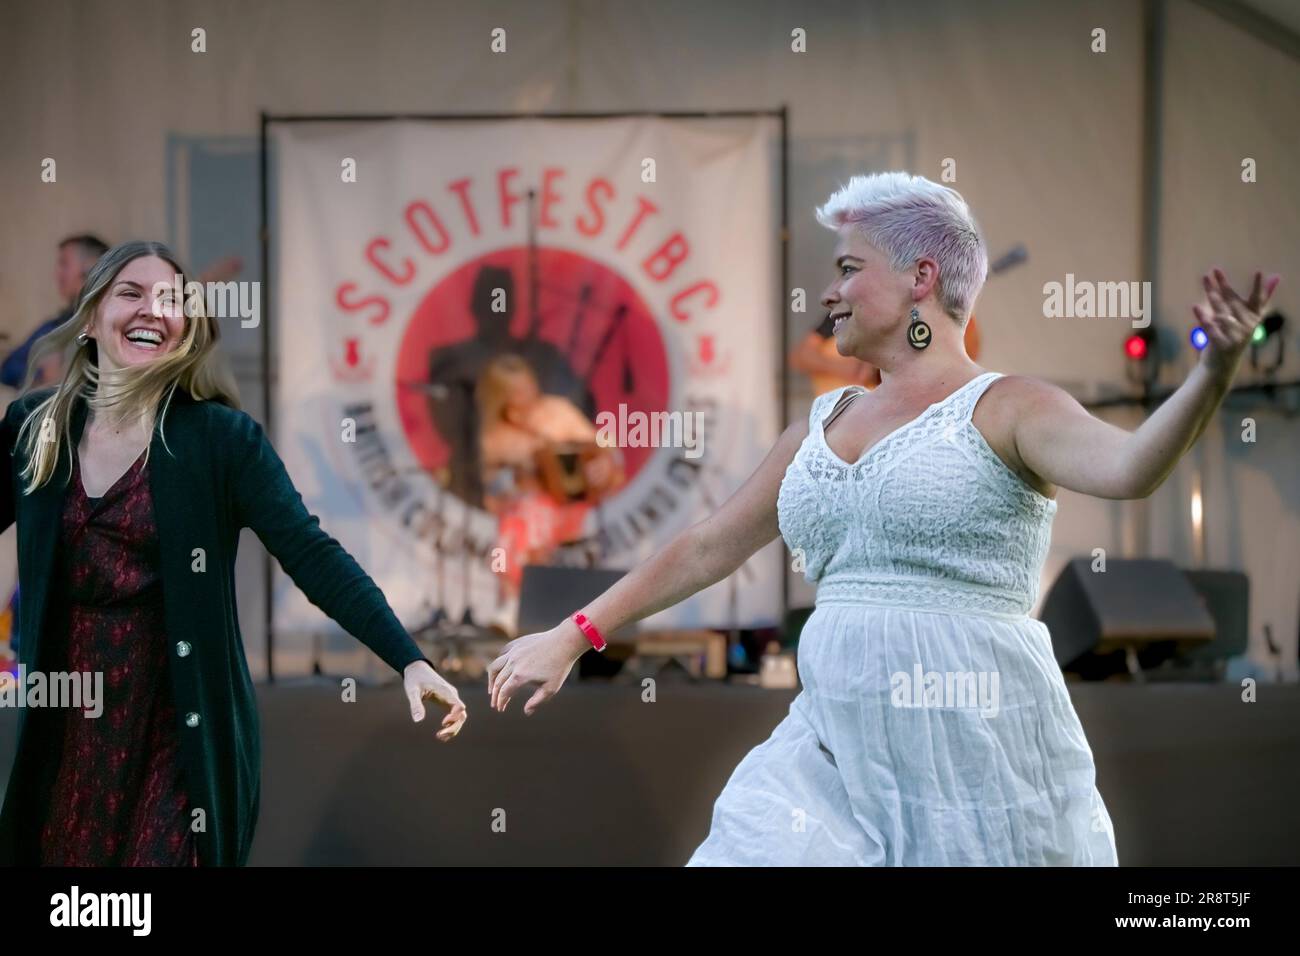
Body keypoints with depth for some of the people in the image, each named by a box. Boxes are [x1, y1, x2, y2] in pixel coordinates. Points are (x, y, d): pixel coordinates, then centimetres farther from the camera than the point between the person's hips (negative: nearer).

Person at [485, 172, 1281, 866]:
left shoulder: (1005, 409, -4)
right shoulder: (824, 425, 15)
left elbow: (1127, 468, -22)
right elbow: (708, 547, 22)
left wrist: (1213, 375, -40)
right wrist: (574, 635, 23)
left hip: (978, 758, -5)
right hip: (839, 753, 5)